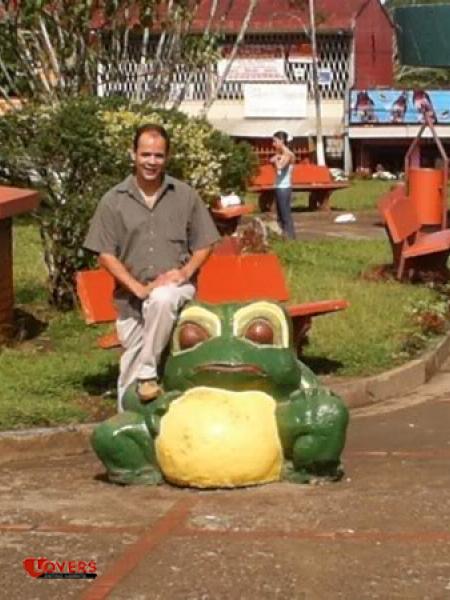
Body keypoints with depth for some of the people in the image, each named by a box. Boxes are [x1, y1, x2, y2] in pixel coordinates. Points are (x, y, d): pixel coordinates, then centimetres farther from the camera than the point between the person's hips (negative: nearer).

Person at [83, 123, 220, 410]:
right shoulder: (113, 201, 0)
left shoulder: (185, 195, 3)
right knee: (129, 382, 2)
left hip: (176, 287, -1)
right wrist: (138, 287, -13)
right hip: (132, 297, 1)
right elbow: (106, 254, -1)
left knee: (161, 299, -38)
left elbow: (204, 244, 7)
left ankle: (148, 374, -25)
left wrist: (185, 272, -11)